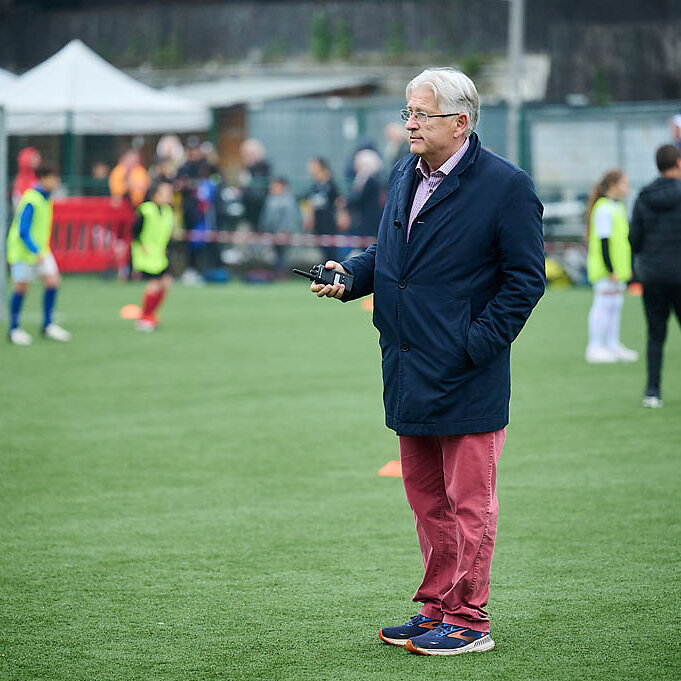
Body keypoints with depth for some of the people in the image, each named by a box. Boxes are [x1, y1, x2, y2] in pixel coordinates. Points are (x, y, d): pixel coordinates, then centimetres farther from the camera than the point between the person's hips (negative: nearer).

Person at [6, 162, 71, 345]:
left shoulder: (45, 199, 6)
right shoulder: (30, 201, -22)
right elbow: (22, 231, -25)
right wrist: (36, 252, -31)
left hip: (41, 250, 8)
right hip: (23, 252, -8)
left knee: (52, 281, -2)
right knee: (21, 287, 2)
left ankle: (47, 325, 8)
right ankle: (14, 329, 14)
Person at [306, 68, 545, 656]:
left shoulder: (506, 186, -10)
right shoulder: (405, 176, 12)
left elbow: (526, 277, -9)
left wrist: (477, 344, -15)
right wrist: (349, 274, 2)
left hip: (466, 378, -7)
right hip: (410, 374, 7)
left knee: (468, 502, -1)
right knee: (425, 498, 14)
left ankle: (468, 619, 7)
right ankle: (437, 608, 24)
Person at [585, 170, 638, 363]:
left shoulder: (617, 207, 16)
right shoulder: (604, 209, -16)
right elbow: (604, 241, -20)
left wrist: (627, 267, 23)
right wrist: (610, 269, -22)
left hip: (617, 269, 10)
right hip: (605, 269, -10)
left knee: (616, 305, 12)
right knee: (603, 305, -9)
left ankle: (613, 345, 19)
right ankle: (595, 348, -6)